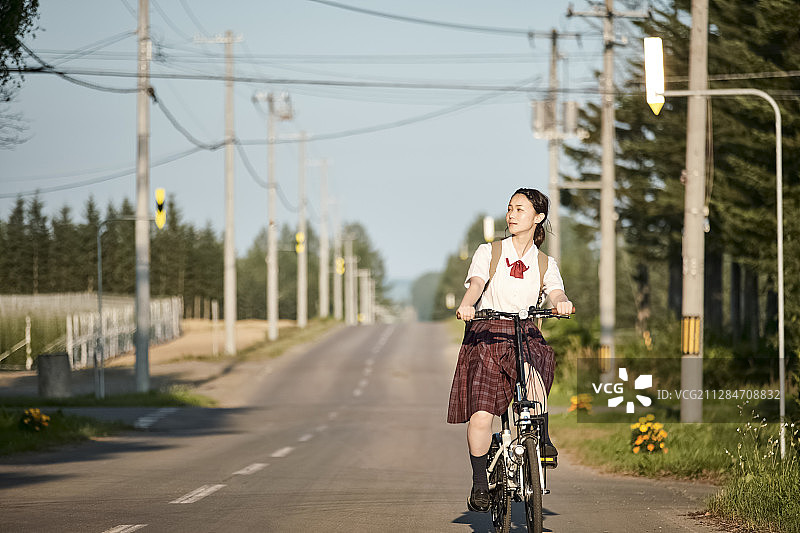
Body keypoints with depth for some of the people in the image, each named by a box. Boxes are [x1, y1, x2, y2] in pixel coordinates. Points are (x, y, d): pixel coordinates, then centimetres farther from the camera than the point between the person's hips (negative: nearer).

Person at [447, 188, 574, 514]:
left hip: (525, 337, 1)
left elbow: (556, 293, -6)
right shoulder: (488, 253, 9)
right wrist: (466, 304, -34)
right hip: (486, 335, -1)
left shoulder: (545, 264, 14)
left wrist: (562, 303, -31)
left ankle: (542, 439, -26)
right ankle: (479, 483, 2)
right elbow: (476, 283, -10)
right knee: (480, 416, -13)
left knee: (531, 371, -37)